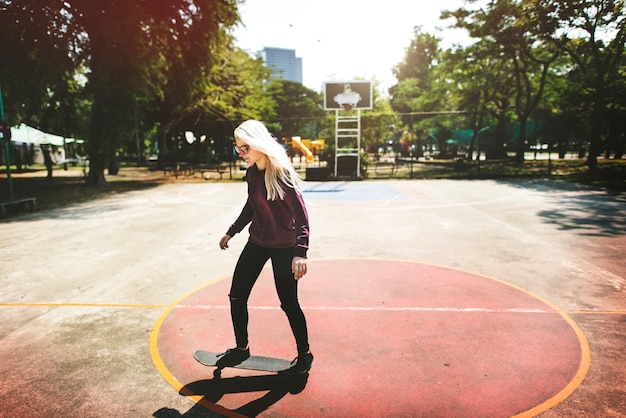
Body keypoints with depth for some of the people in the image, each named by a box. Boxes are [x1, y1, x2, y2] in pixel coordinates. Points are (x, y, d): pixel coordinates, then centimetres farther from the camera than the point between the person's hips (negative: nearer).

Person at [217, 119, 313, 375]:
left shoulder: (281, 173, -20)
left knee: (288, 303, 2)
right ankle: (241, 349, 31)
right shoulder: (252, 172, 0)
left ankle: (304, 356, 25)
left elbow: (301, 214, -20)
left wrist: (300, 252, -29)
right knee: (236, 296, 9)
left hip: (283, 247, -7)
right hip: (257, 242, 7)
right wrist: (232, 232, 21)